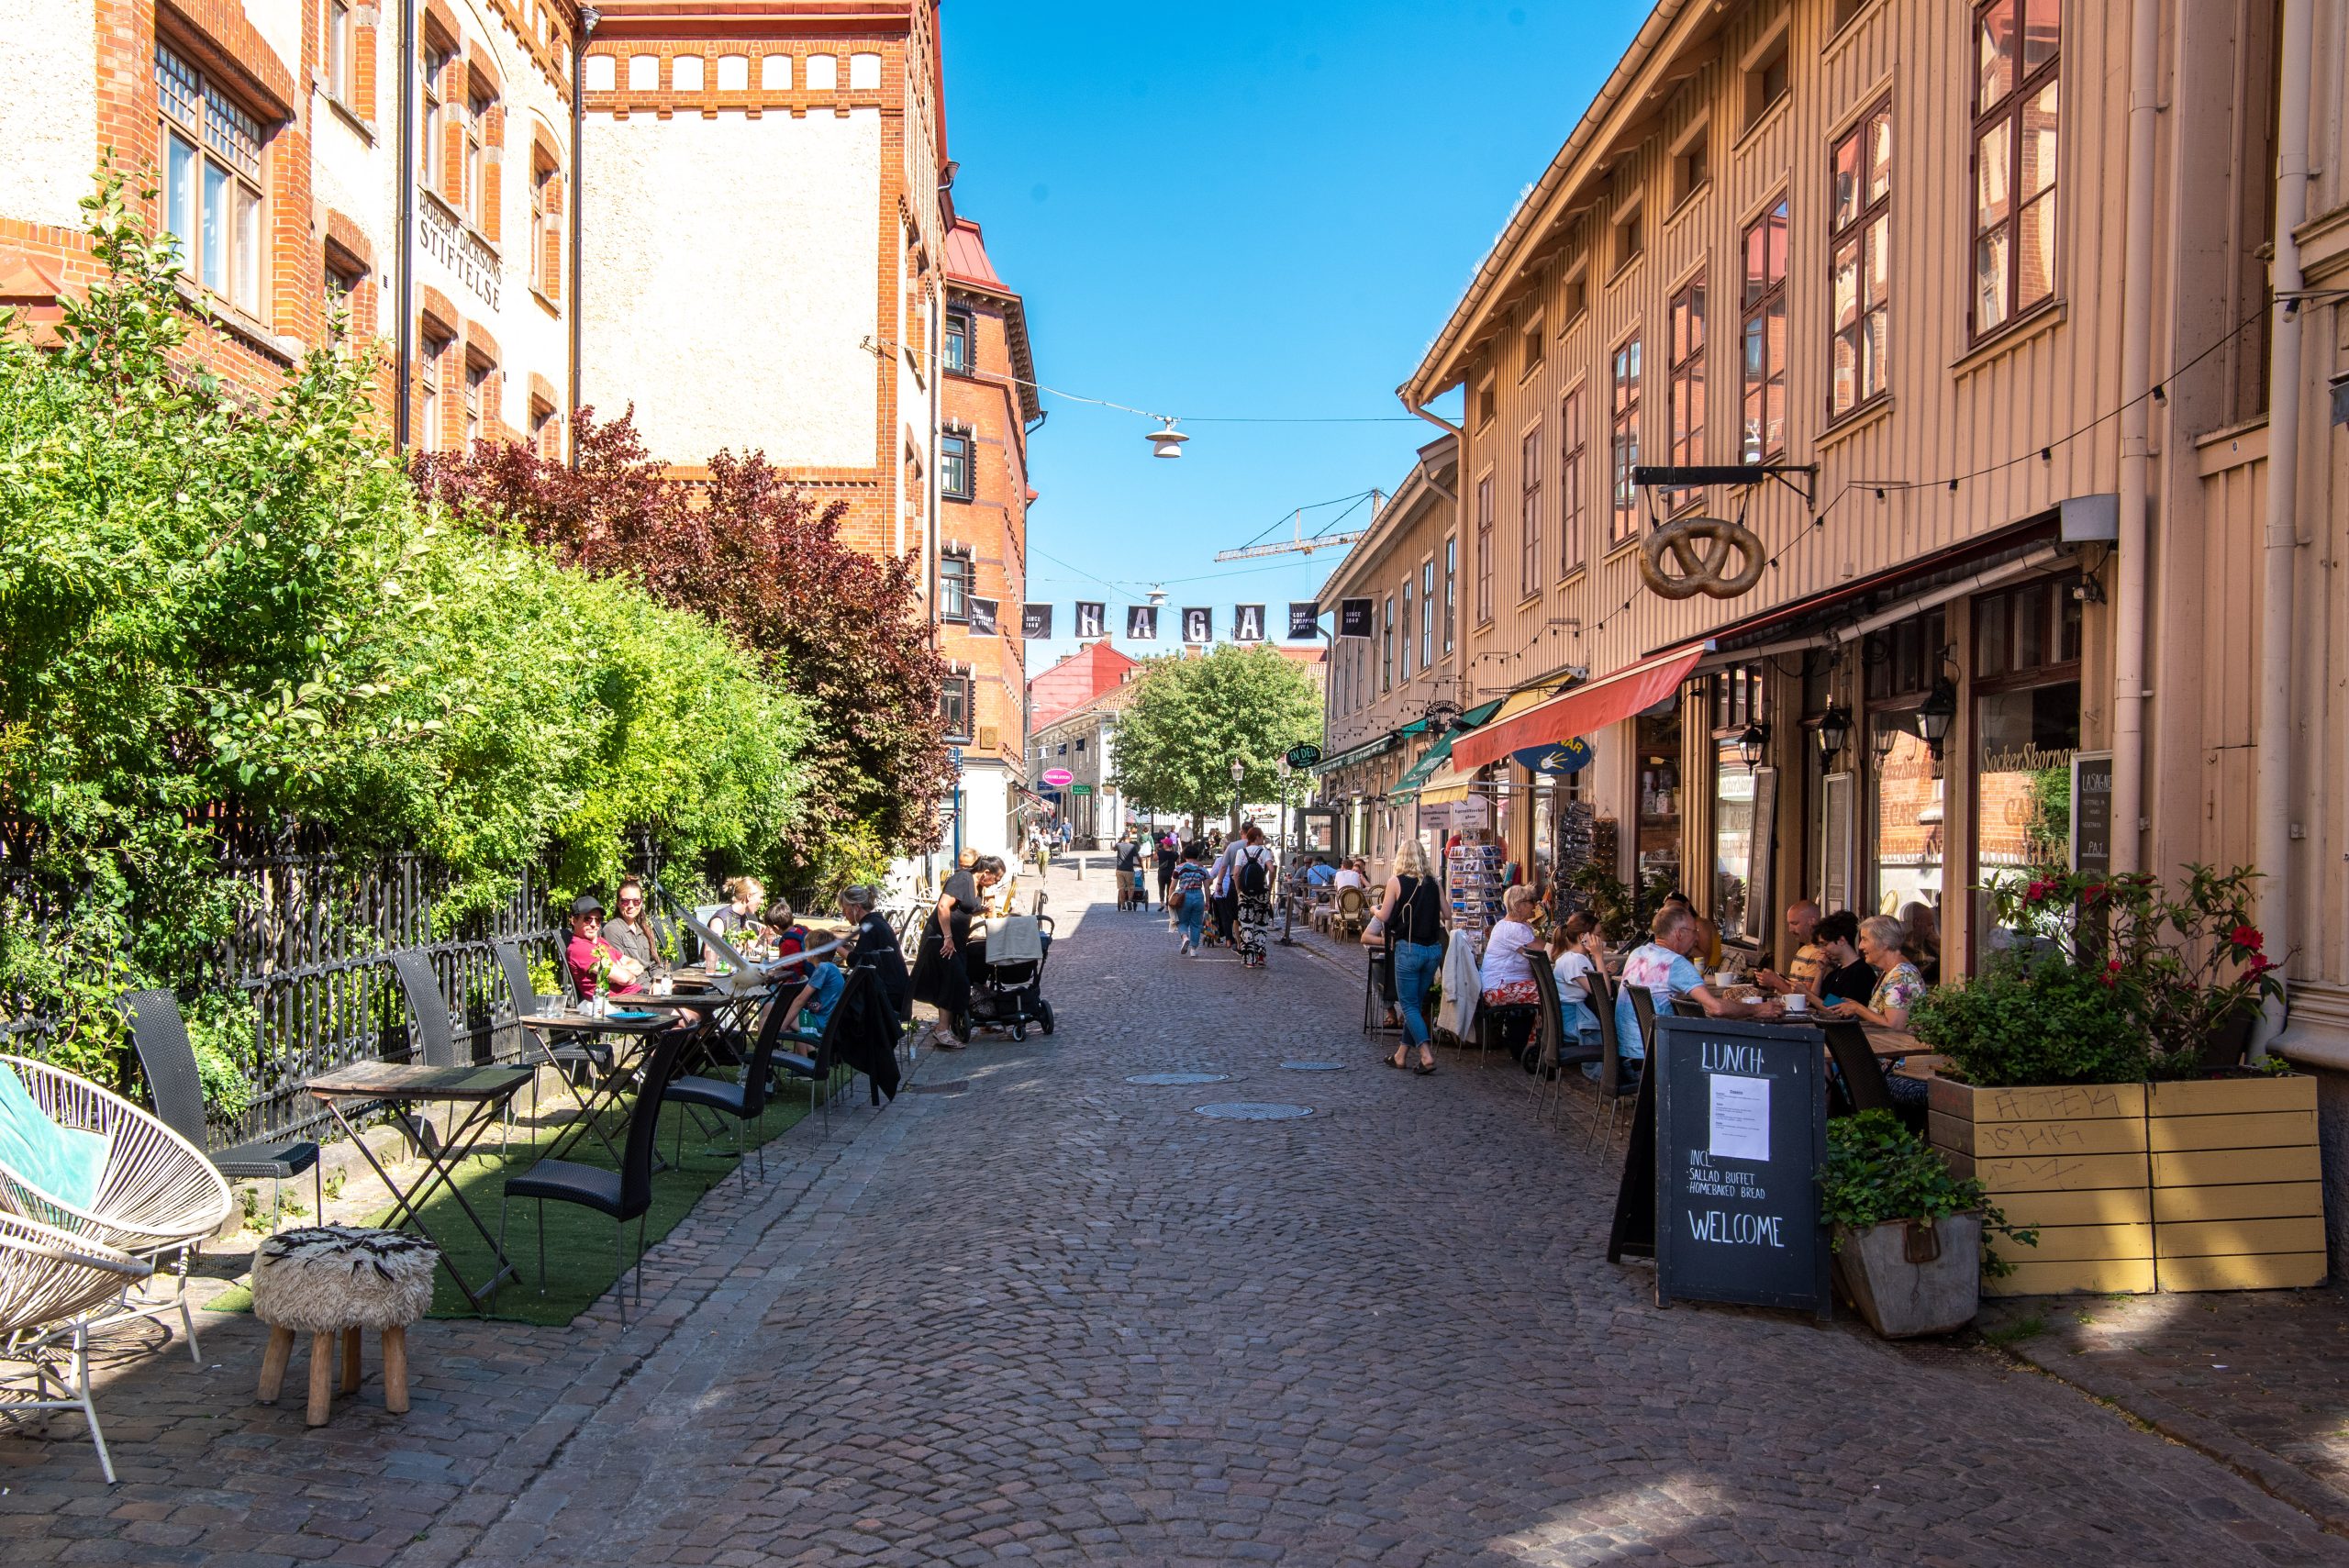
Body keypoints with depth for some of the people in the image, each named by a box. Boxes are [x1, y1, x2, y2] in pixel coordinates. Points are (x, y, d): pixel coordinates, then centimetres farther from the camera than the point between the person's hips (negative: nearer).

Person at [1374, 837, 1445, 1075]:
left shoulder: (1396, 882, -7)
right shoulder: (1433, 883, 4)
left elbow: (1384, 917, -5)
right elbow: (1446, 914, 6)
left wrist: (1375, 910, 17)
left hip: (1409, 948, -5)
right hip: (1433, 949, 5)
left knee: (1409, 1005, 2)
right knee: (1416, 1003, 15)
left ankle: (1426, 1055, -13)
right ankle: (1401, 1054, 23)